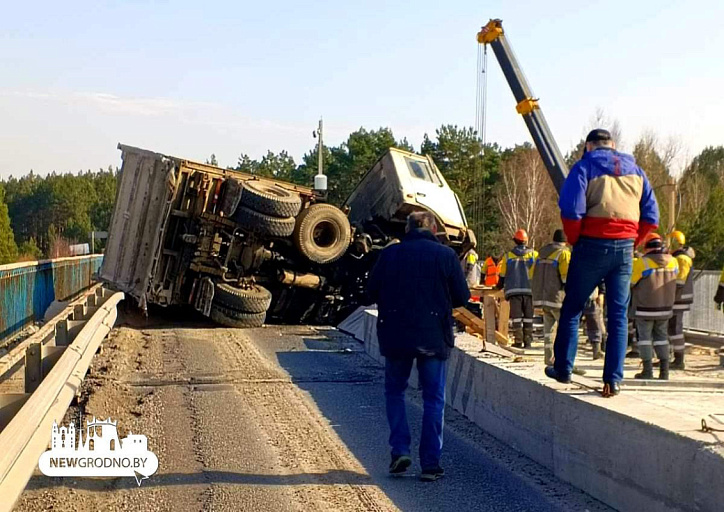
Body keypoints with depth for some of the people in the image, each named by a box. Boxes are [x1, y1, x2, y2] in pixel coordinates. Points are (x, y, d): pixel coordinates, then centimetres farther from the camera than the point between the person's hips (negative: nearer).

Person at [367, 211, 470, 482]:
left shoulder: (390, 254, 0)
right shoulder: (446, 255, -2)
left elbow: (372, 291, 3)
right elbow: (462, 297, -1)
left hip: (395, 335, 1)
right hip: (434, 337, -1)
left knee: (394, 391, 18)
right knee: (434, 399, 7)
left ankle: (400, 450, 4)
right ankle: (430, 464, 6)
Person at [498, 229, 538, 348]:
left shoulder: (508, 256, 10)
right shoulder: (534, 255, 8)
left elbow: (503, 275, 14)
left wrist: (499, 286, 29)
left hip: (513, 290, 0)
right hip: (529, 290, 0)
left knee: (516, 317, -1)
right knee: (528, 317, 6)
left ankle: (518, 341, -6)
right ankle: (528, 341, 3)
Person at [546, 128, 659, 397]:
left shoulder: (584, 167, 0)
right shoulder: (635, 171, 13)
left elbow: (571, 211, -14)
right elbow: (651, 217, 8)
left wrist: (574, 240, 0)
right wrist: (631, 241, 14)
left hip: (593, 246, -3)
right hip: (625, 249, 3)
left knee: (571, 308, 10)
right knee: (618, 315, 6)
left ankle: (563, 368, 14)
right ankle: (613, 378, 3)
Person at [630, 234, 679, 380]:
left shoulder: (642, 262, -16)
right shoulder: (673, 262, 0)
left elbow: (631, 282, -7)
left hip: (645, 309, -4)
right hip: (665, 308, 4)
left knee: (645, 337, 5)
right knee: (661, 336, 14)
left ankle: (648, 371, 3)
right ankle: (664, 371, 10)